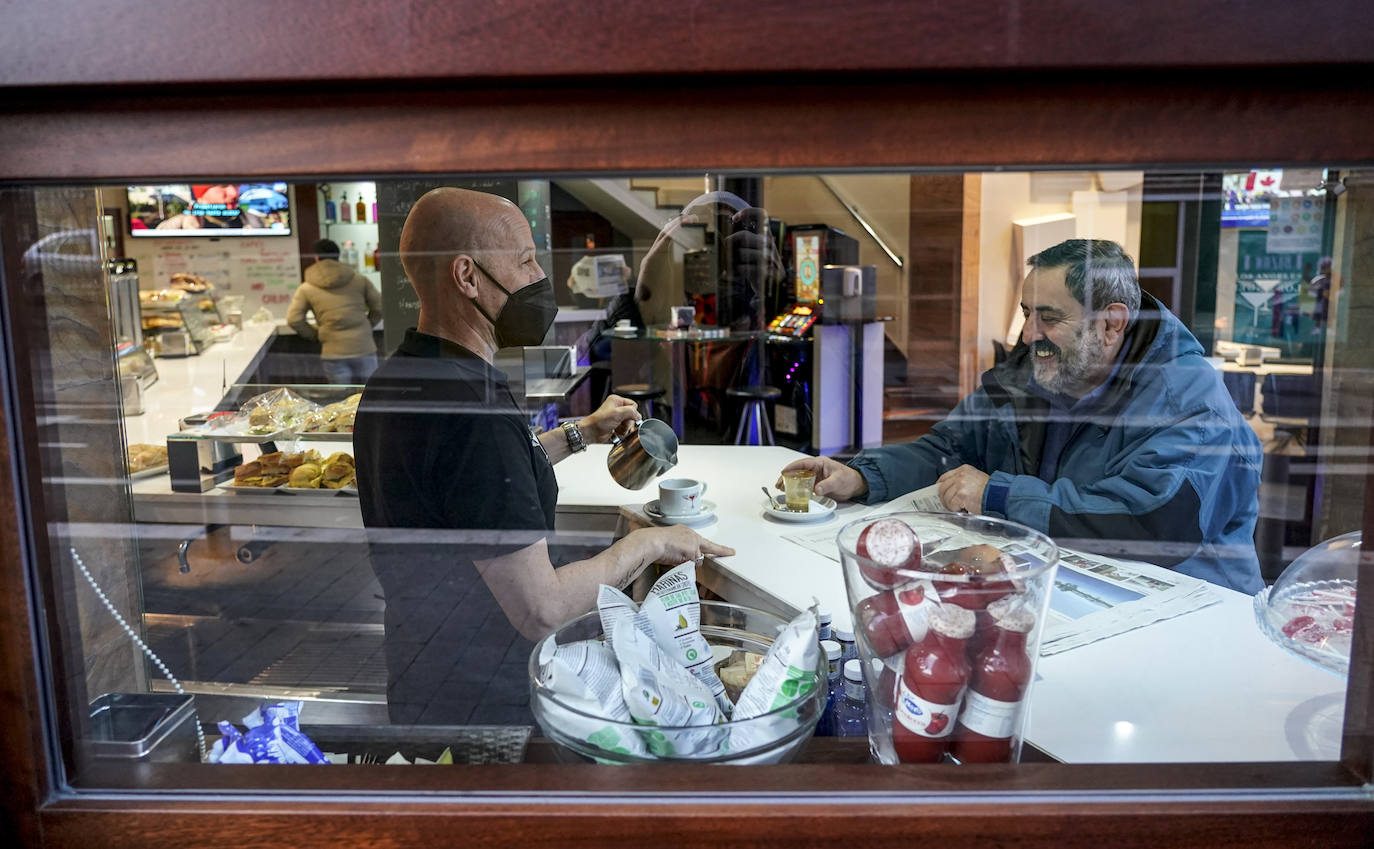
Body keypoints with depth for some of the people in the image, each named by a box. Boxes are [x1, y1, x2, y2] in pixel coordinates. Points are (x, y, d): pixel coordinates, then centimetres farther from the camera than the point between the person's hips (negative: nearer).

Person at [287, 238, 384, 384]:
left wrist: (315, 335, 12)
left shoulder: (306, 288, 4)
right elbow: (379, 308, 7)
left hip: (334, 353, -1)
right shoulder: (359, 280, 6)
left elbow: (293, 319, -2)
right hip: (364, 350, 1)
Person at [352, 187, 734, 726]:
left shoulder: (393, 381, 2)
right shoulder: (473, 409, -30)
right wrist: (648, 544, -15)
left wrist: (580, 434, 19)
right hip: (488, 703, -9)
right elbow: (541, 610, -29)